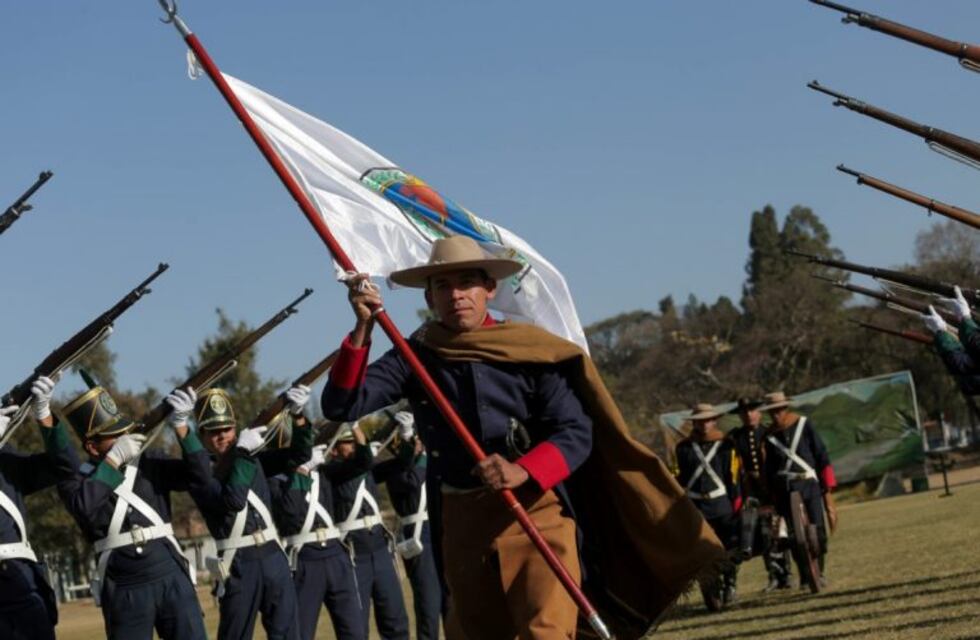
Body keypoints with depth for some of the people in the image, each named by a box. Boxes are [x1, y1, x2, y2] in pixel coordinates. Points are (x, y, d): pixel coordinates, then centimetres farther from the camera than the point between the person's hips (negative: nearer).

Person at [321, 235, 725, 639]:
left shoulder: (529, 351, -2)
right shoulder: (416, 357, 3)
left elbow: (575, 432, -8)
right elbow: (342, 405, -7)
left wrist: (524, 471, -27)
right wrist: (362, 331, -21)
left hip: (536, 513, -3)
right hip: (461, 524, 3)